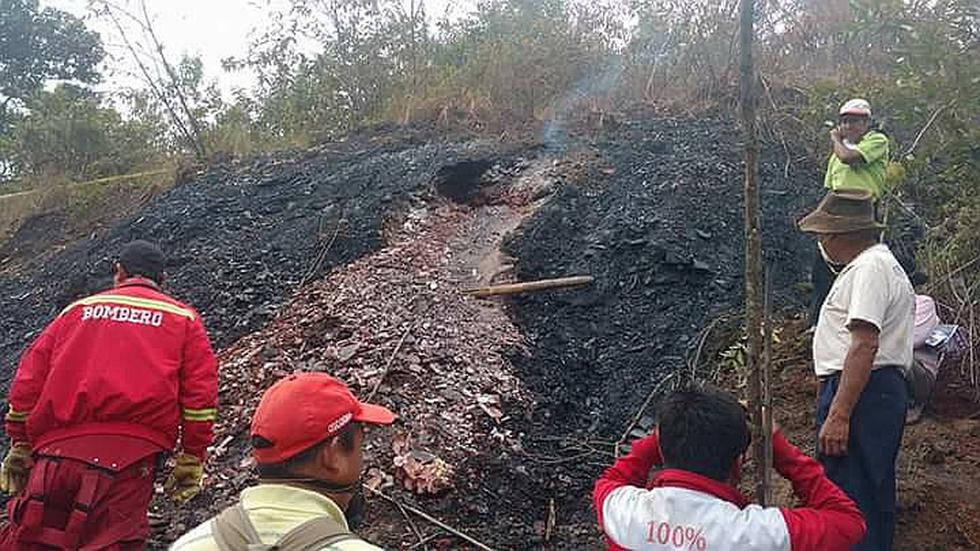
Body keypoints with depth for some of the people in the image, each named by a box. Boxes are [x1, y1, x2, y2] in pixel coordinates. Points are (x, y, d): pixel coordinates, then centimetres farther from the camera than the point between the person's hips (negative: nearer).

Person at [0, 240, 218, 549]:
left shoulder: (78, 310, 19)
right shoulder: (183, 318, 13)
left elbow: (28, 379, 15)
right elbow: (201, 394, 4)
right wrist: (191, 460, 6)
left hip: (58, 447, 2)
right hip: (131, 456, -2)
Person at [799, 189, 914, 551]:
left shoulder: (869, 268, -14)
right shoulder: (880, 264, 20)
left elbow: (865, 346, -24)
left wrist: (838, 415, -27)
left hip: (860, 393, -11)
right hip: (885, 389, 11)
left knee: (849, 498, -8)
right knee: (874, 496, 20)